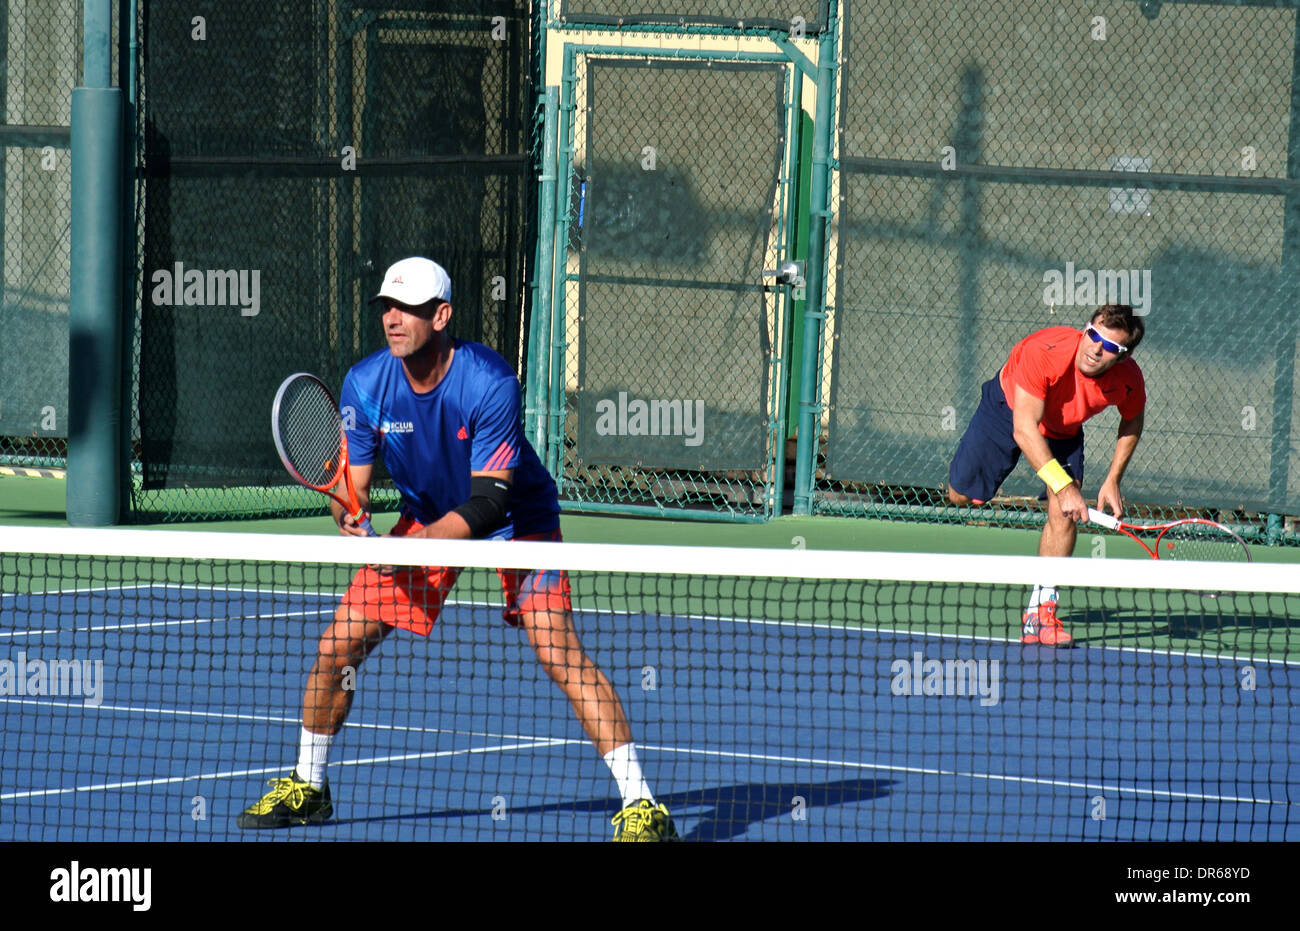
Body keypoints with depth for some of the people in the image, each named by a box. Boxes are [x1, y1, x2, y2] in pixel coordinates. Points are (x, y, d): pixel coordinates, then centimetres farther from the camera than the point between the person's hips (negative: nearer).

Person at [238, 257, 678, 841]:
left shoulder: (491, 382, -29)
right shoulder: (366, 384, -16)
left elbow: (491, 497, -29)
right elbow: (351, 483, -9)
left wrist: (420, 544, -40)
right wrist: (350, 519, -32)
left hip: (515, 517, -5)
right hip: (426, 517, 5)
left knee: (559, 654, -24)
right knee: (336, 647, -3)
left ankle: (639, 804, -23)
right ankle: (307, 787, 19)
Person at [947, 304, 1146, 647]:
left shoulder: (1129, 381, -29)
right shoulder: (1045, 351, -42)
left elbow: (1132, 422, -2)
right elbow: (1024, 428, -42)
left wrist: (1113, 481, -8)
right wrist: (1063, 486, -47)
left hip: (1063, 431, 2)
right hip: (1009, 407, -2)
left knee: (1064, 514, -18)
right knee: (961, 496, 9)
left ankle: (1039, 611, -10)